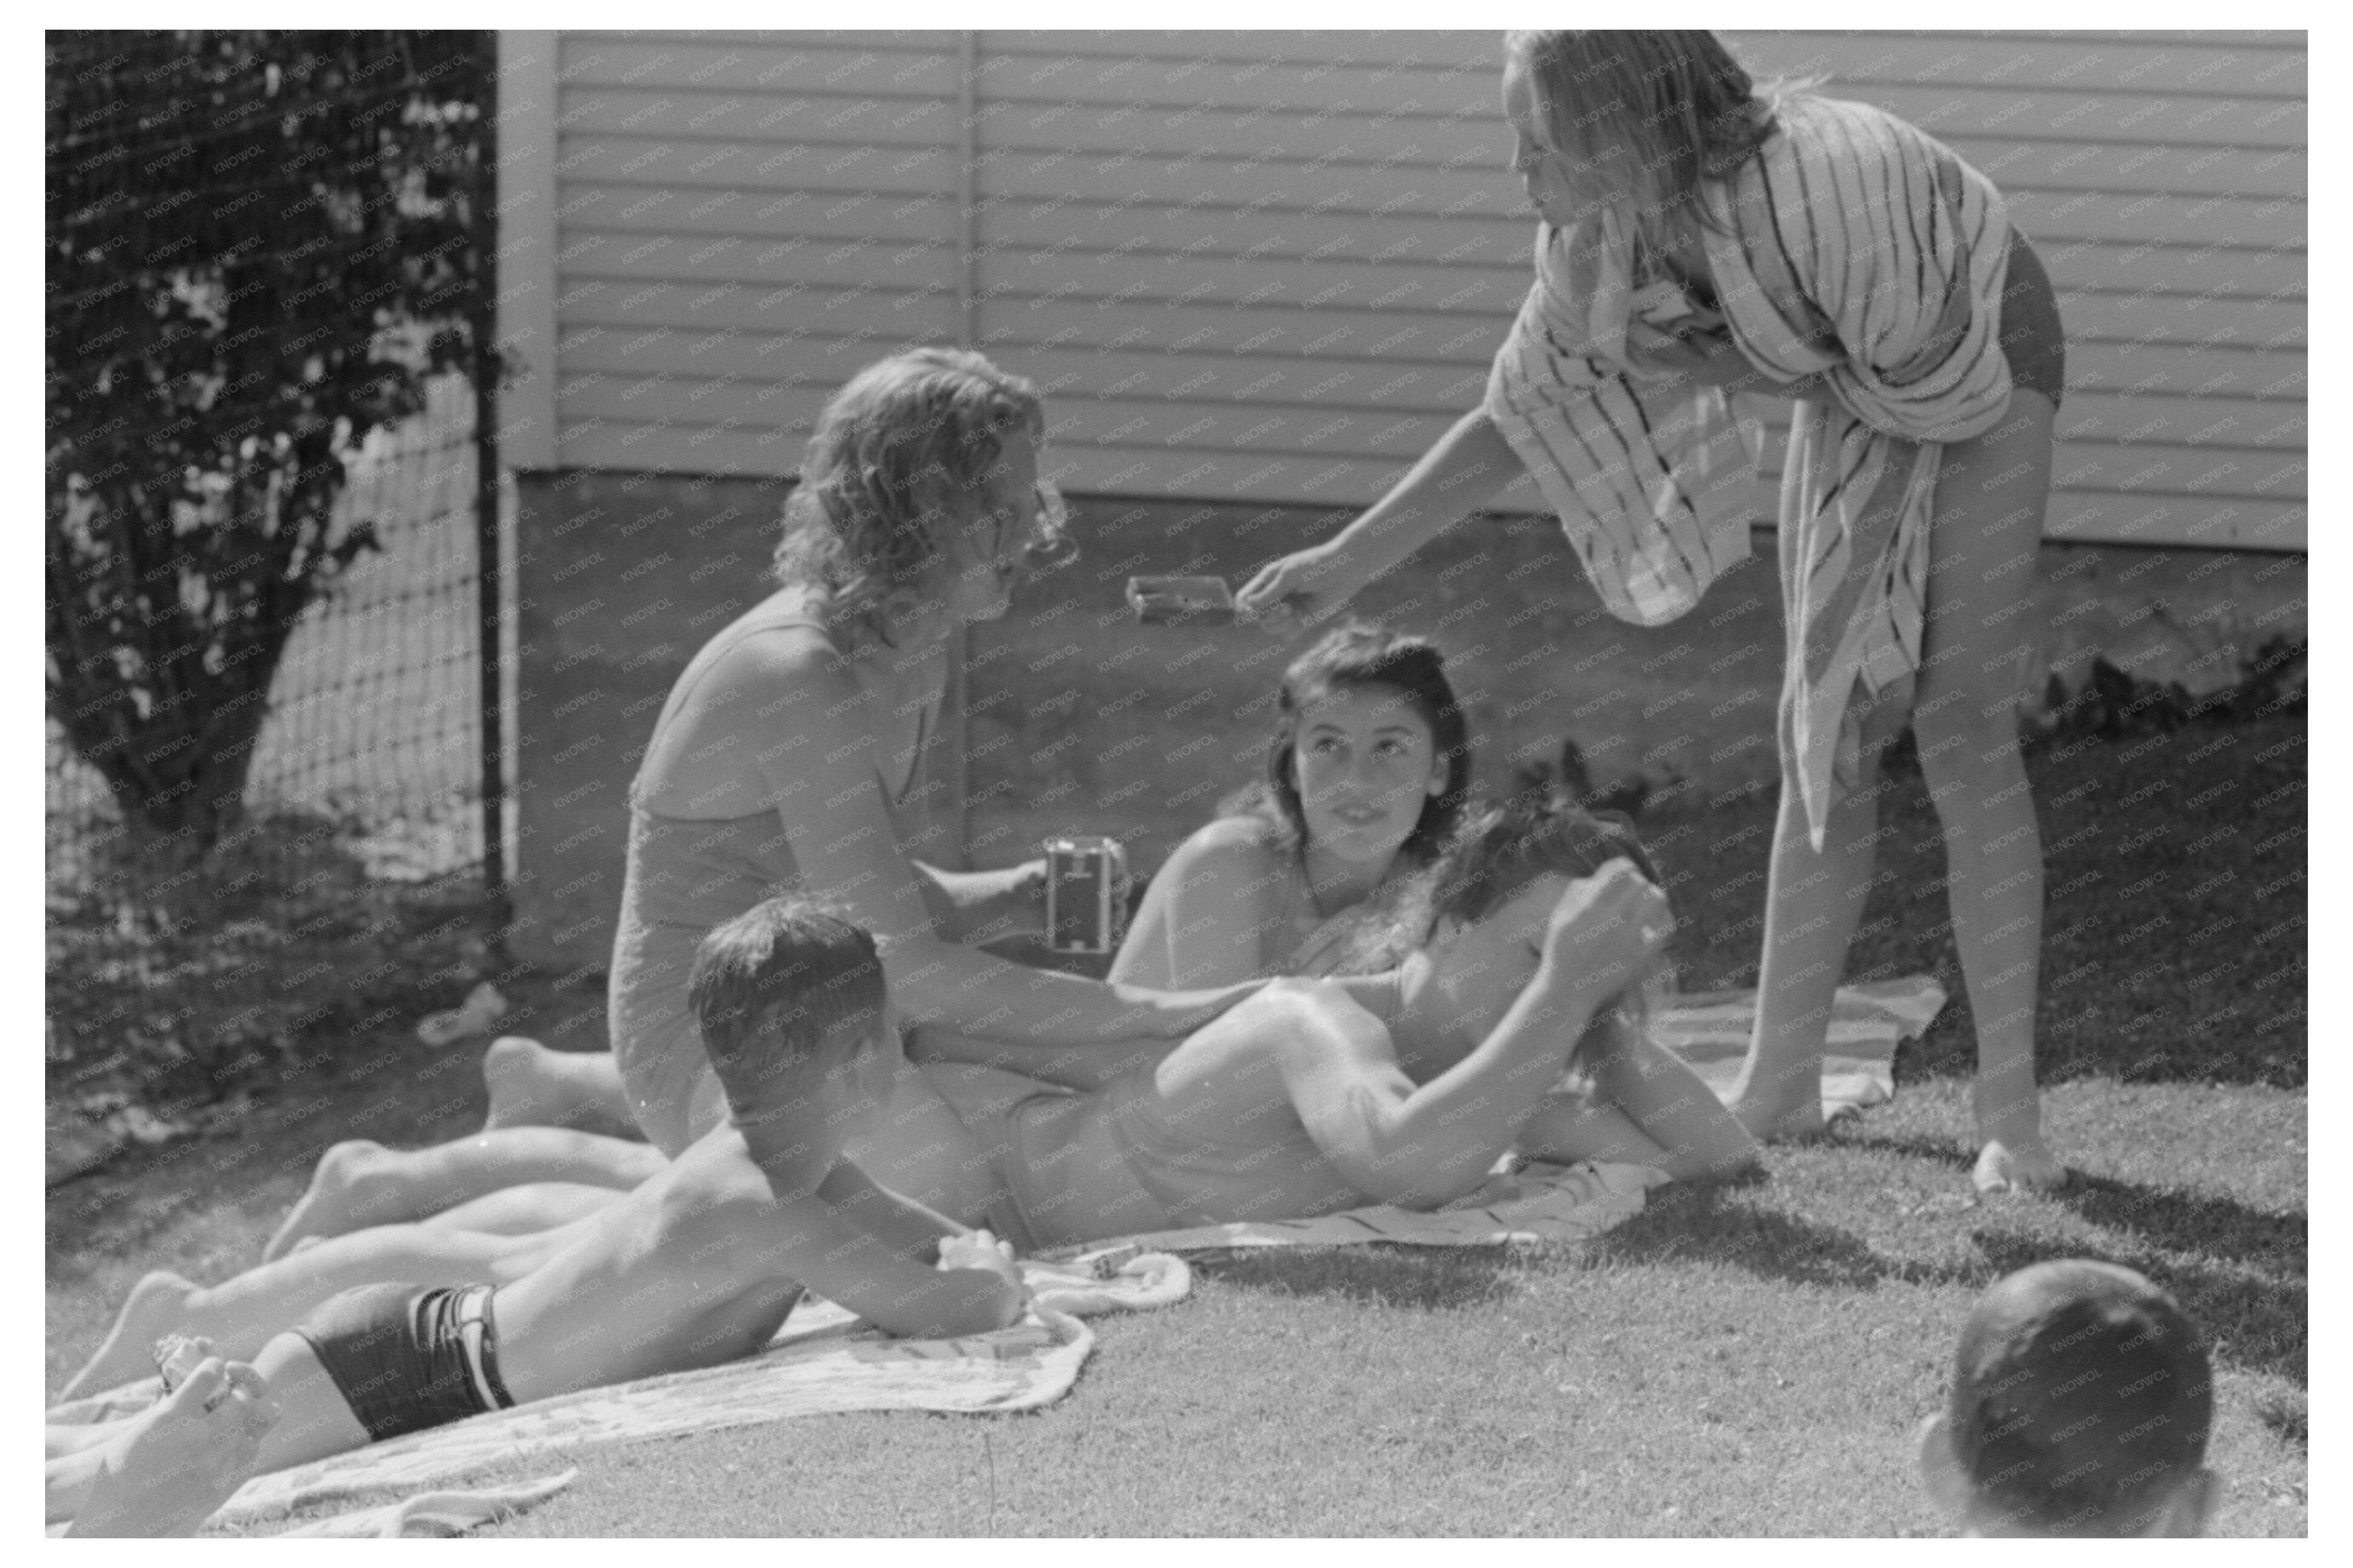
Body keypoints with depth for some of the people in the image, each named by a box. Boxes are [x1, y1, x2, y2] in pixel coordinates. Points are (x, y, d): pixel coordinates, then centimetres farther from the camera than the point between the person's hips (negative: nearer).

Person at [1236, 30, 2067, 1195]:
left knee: (1962, 718, -14)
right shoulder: (1595, 228, -20)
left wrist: (1715, 364, -22)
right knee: (1829, 727, 7)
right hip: (1859, 374, 6)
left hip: (1986, 348, -6)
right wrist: (1345, 564, -7)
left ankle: (2011, 1118, -11)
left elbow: (1935, 384, -26)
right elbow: (1520, 416, -6)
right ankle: (1781, 1081, 14)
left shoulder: (1821, 190, -41)